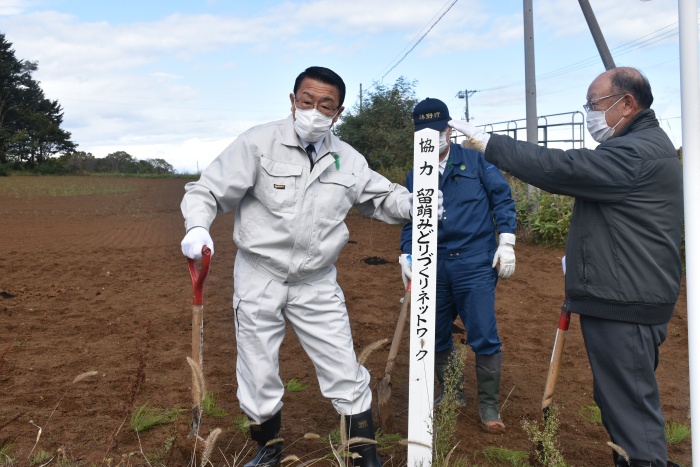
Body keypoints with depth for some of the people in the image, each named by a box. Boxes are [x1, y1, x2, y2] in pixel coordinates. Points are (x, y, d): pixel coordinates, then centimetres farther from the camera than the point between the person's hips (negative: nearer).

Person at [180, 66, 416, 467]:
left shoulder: (348, 160, 1)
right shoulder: (259, 143, -11)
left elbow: (383, 196, 12)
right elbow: (208, 191, -8)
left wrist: (414, 204, -9)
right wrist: (198, 227, -28)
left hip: (317, 284, 2)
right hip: (260, 279, -2)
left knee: (346, 374, 6)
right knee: (259, 378, 11)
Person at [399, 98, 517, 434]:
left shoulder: (475, 161, 1)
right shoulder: (415, 176, 11)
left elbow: (502, 197, 1)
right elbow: (411, 221, 11)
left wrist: (506, 242, -7)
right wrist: (407, 254, -4)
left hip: (475, 264, -4)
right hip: (434, 268, 4)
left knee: (484, 339, -4)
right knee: (435, 336, 13)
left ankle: (489, 406, 15)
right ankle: (451, 394, 34)